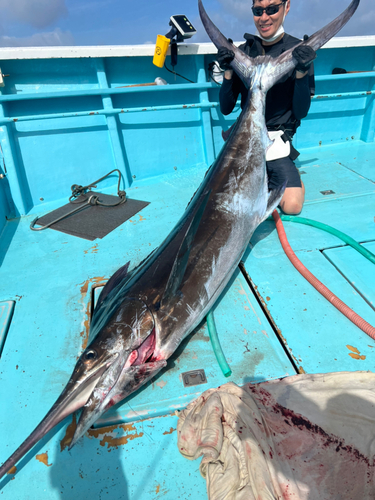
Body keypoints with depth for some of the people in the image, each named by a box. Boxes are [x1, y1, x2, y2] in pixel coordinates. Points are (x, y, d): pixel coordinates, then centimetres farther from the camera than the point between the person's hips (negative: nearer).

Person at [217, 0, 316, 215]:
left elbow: (301, 112, -6)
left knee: (292, 205, -17)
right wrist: (228, 71, -12)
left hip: (277, 141, -2)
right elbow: (226, 108, 2)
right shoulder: (243, 51, 3)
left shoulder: (298, 51, -3)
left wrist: (301, 72, -20)